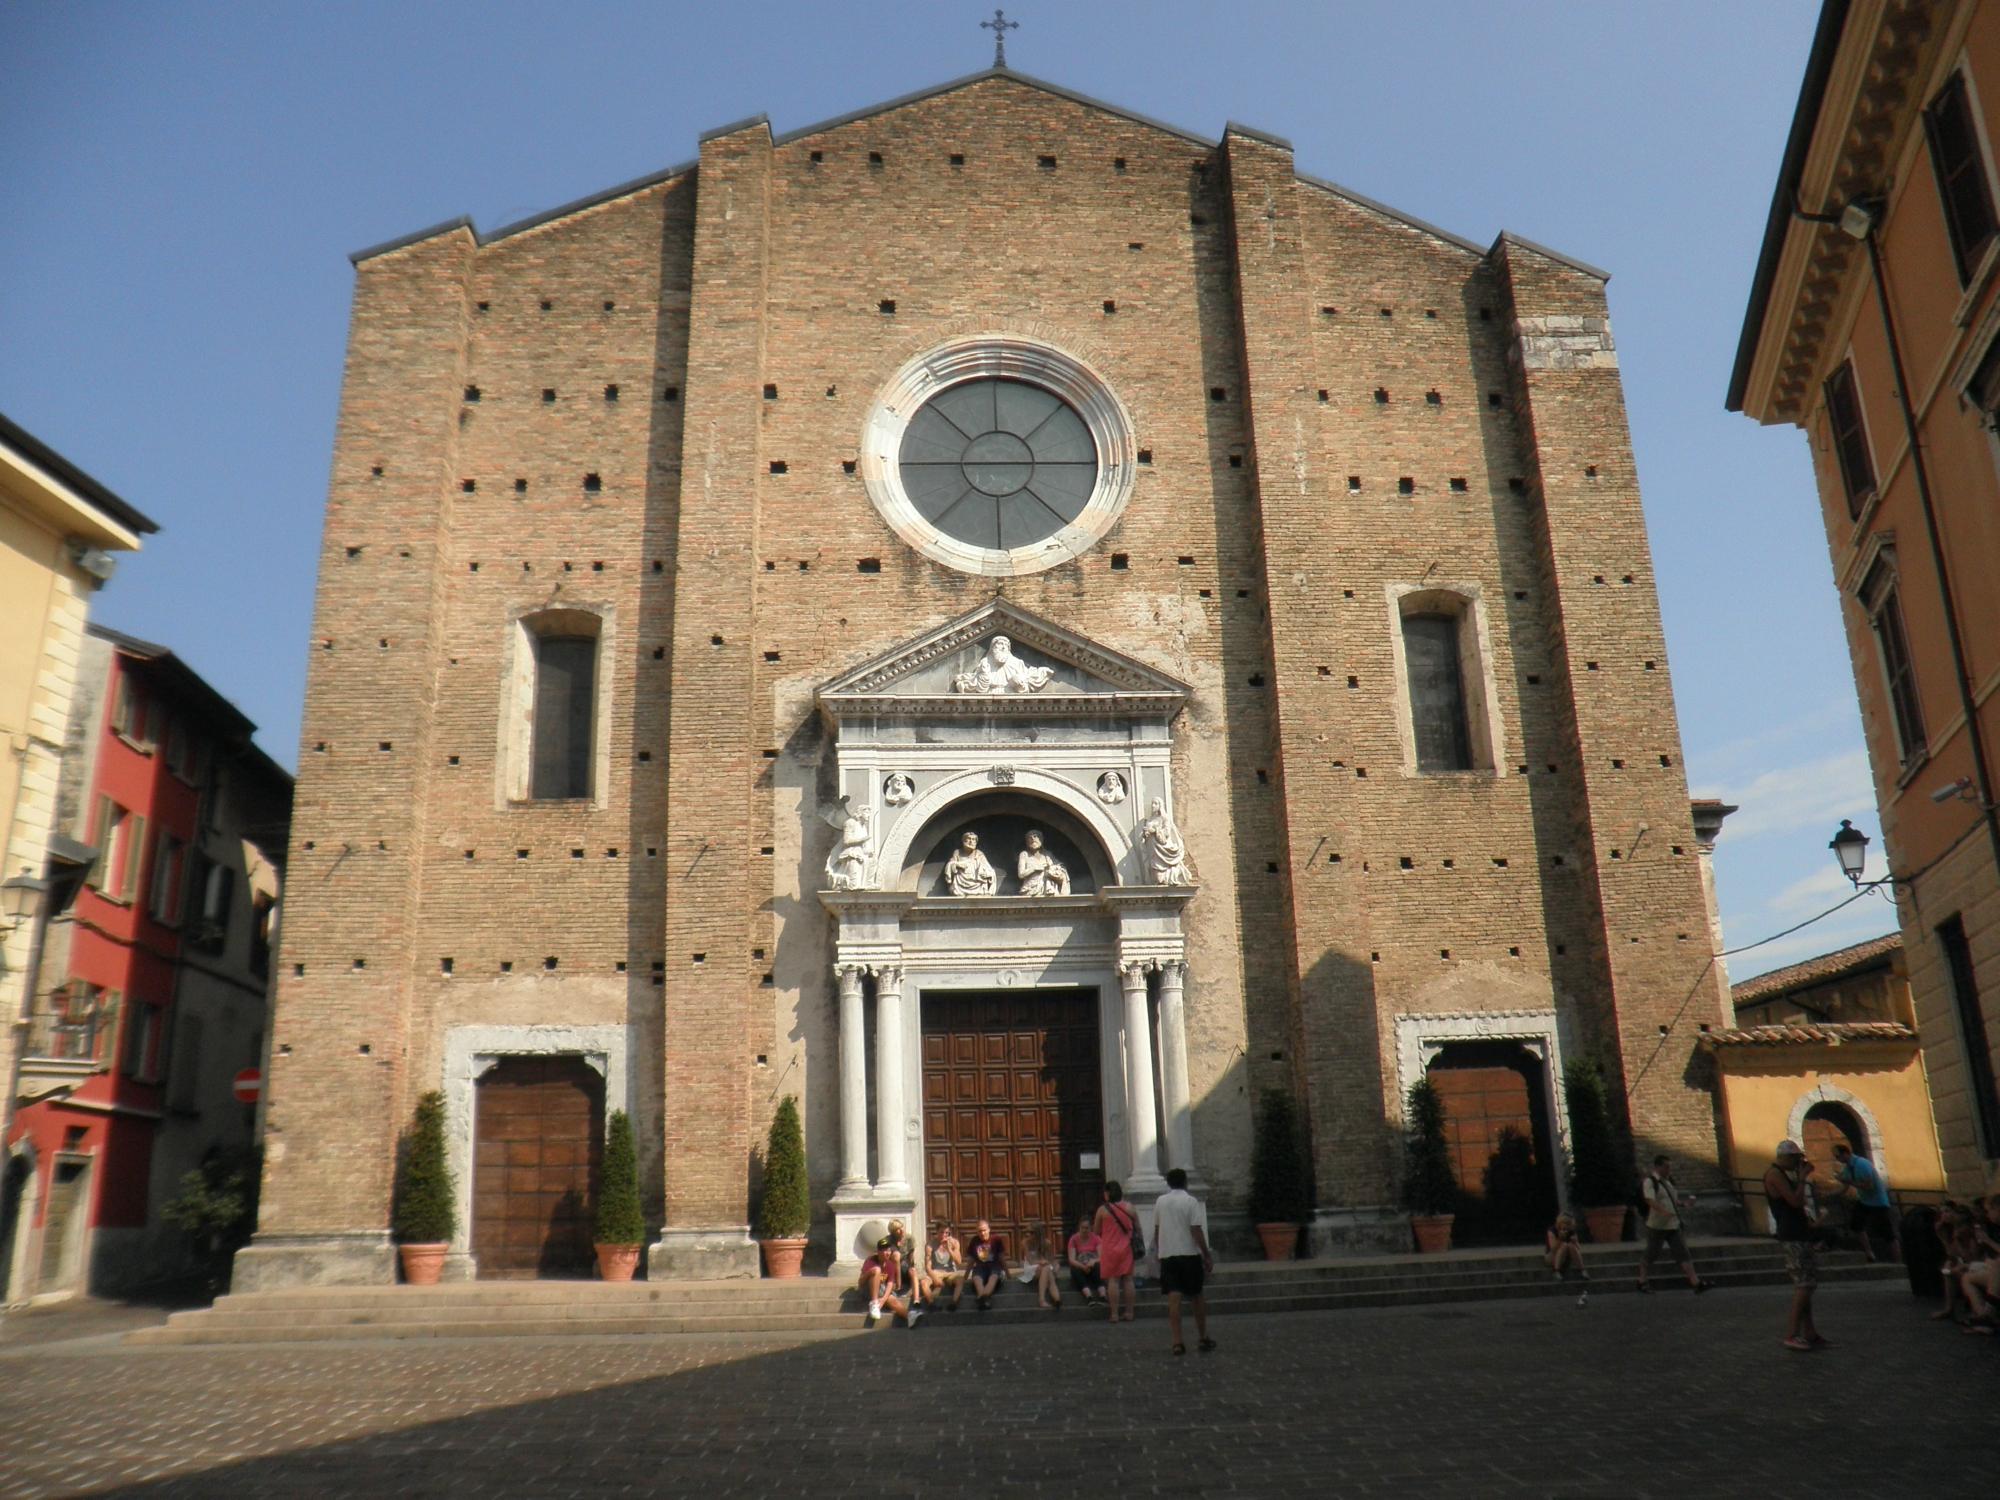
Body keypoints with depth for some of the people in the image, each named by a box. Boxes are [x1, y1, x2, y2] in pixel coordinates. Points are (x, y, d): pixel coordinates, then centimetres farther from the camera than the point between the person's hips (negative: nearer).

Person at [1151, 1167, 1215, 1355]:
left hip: (1167, 1255, 3)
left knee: (1173, 1298, -1)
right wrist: (1207, 1256, -7)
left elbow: (1156, 1230, 10)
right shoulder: (1191, 1201, -8)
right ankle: (1203, 1338, 20)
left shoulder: (1160, 1201, 5)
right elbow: (1197, 1231, -12)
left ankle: (1177, 1342, -7)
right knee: (1198, 1296, 12)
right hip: (1189, 1254, -3)